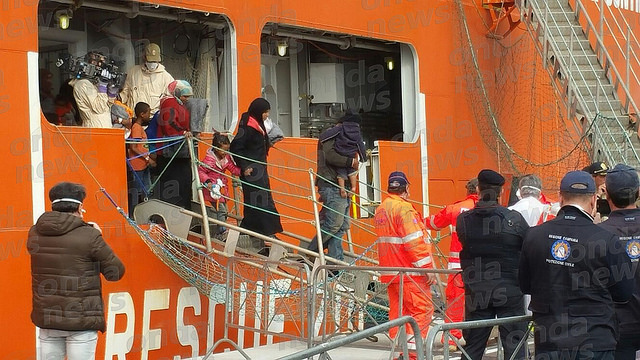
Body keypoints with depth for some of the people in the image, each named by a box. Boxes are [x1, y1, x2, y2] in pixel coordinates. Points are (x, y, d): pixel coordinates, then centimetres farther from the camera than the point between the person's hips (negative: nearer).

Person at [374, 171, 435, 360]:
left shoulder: (380, 210, 14)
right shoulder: (404, 208, -15)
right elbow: (414, 241, -20)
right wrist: (427, 266, -16)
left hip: (390, 272, 9)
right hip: (410, 272, -9)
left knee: (397, 311, 11)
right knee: (423, 309, -5)